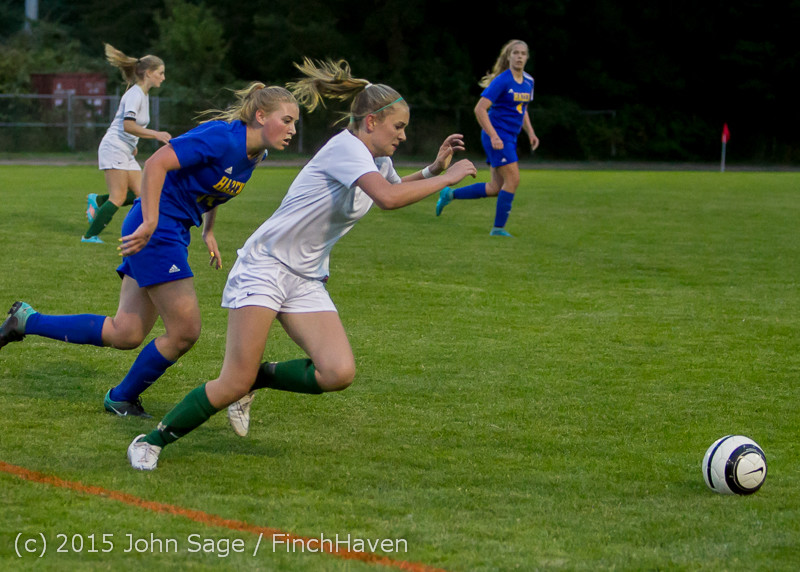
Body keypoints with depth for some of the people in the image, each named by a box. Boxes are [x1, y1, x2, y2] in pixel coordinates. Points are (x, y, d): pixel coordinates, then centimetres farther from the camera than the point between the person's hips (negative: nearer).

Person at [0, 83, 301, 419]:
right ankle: (122, 399, 13)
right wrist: (150, 223, -29)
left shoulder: (255, 154, 7)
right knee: (185, 331, -8)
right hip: (155, 229, -9)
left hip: (175, 233, 9)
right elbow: (156, 164, -25)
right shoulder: (221, 137, -20)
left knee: (125, 335, 6)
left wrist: (208, 231, 19)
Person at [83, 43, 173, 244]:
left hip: (126, 153, 9)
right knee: (119, 198, -12)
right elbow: (127, 125, -30)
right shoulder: (135, 94, -16)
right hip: (114, 148, -9)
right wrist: (155, 135, -35)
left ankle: (97, 201, 13)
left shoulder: (144, 94, 13)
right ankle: (90, 236, -5)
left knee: (142, 195, 1)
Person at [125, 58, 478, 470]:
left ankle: (256, 378, 11)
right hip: (265, 265, -8)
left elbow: (398, 188, 36)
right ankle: (152, 441, 4)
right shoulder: (346, 147, -16)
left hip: (306, 280, 8)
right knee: (234, 383, -14)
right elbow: (388, 198, -33)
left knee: (339, 373, -13)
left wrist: (433, 168, 16)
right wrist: (447, 178, -22)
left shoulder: (377, 162, 11)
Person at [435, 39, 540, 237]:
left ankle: (450, 194, 20)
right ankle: (498, 228, -4)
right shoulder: (502, 81, -14)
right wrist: (494, 136, -24)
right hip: (497, 135, -8)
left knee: (496, 188, 8)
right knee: (513, 180, -12)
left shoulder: (528, 82, 10)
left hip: (510, 138, 8)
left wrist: (530, 133, 14)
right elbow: (480, 109, -18)